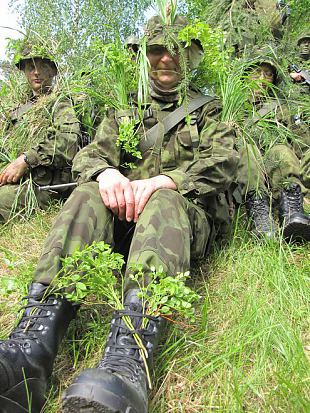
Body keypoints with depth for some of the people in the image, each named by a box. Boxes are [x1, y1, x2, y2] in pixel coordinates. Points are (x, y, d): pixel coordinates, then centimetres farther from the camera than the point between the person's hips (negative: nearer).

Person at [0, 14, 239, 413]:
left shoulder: (208, 110, 17)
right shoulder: (124, 109, 24)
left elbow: (223, 161, -2)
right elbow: (90, 154, 10)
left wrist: (163, 180, -21)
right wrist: (105, 172, -17)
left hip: (189, 212, -2)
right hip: (124, 208, 3)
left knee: (163, 202, -36)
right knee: (87, 195, -28)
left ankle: (126, 363, -57)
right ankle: (32, 344, -44)